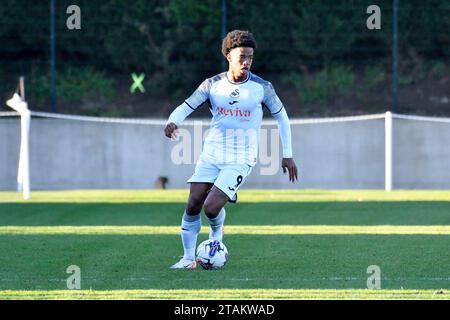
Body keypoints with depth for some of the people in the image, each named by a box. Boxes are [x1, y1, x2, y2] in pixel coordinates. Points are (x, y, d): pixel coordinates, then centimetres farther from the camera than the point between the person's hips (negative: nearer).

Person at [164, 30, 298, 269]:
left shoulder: (262, 88, -6)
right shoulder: (212, 85, -1)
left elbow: (281, 116, 7)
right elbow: (186, 107, 0)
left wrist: (287, 154, 7)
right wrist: (173, 122, -23)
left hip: (240, 160, -3)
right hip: (211, 154, 3)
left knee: (211, 207, -17)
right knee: (193, 206, -5)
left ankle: (216, 233, 18)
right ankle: (189, 258, 12)